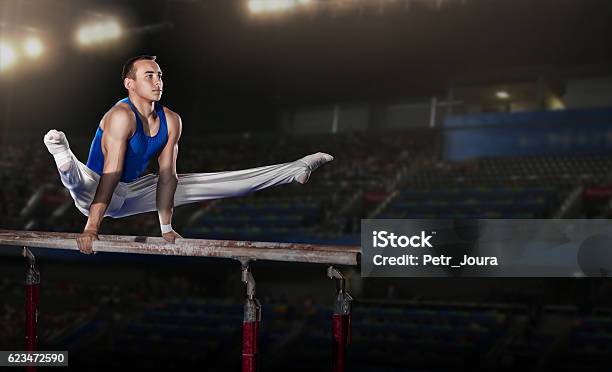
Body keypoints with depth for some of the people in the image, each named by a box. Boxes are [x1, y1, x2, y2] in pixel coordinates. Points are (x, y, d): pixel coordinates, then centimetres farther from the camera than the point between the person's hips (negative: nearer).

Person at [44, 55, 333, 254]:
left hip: (130, 195, 6)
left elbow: (167, 176, -4)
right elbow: (111, 175, -33)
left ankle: (296, 171, 12)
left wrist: (166, 227, -5)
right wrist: (91, 227, -37)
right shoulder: (121, 116, -27)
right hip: (96, 191, -6)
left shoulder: (171, 121, -7)